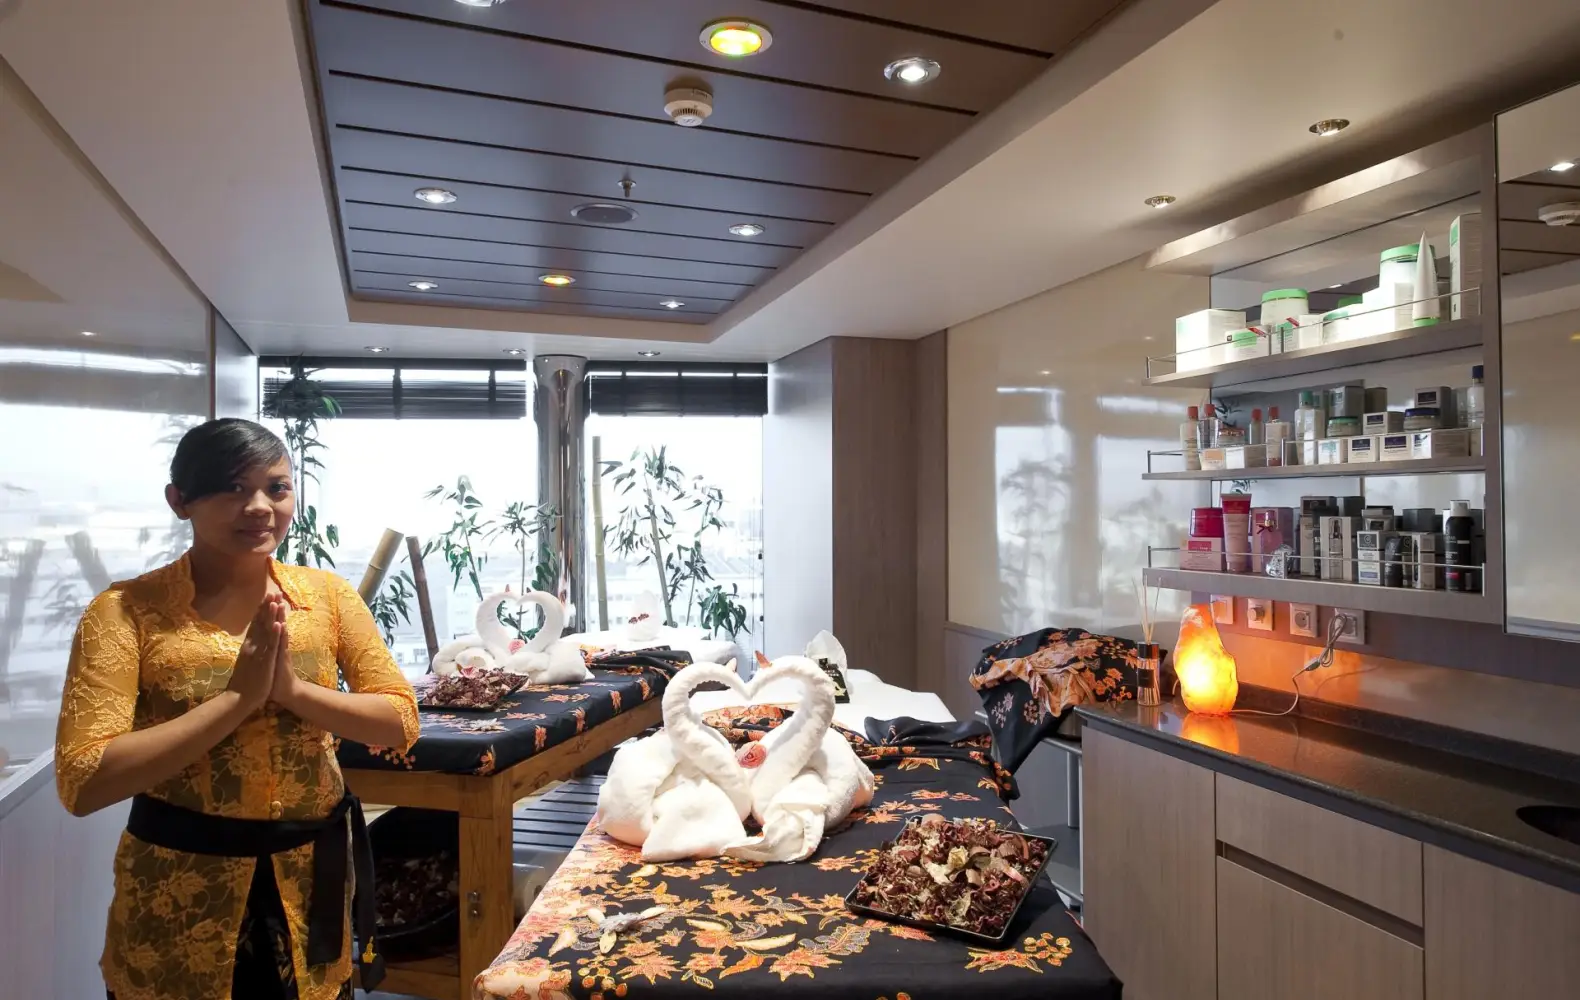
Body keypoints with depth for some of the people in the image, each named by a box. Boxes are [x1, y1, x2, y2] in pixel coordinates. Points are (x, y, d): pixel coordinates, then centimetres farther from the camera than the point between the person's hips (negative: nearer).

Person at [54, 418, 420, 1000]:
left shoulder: (327, 594, -2)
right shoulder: (127, 610, -10)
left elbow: (401, 722, -5)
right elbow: (83, 783, -16)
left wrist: (293, 689, -19)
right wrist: (237, 697, -22)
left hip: (313, 878, 3)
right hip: (181, 890, -2)